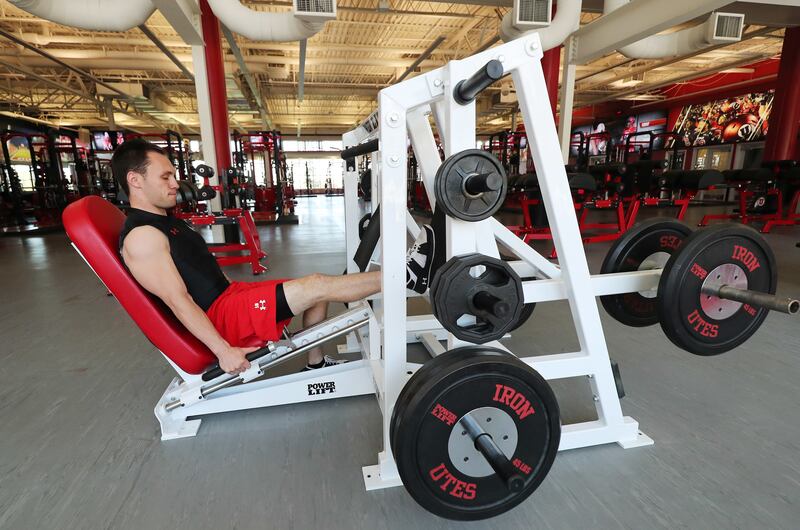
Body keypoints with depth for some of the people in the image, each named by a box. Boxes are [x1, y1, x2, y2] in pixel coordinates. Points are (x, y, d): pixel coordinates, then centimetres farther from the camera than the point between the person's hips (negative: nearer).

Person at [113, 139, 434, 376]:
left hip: (228, 295, 10)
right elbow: (178, 302, -22)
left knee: (315, 290, 8)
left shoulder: (164, 222, 16)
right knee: (318, 286, -19)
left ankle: (316, 364, 16)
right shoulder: (141, 235, -16)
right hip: (217, 317, -10)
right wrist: (224, 351, -23)